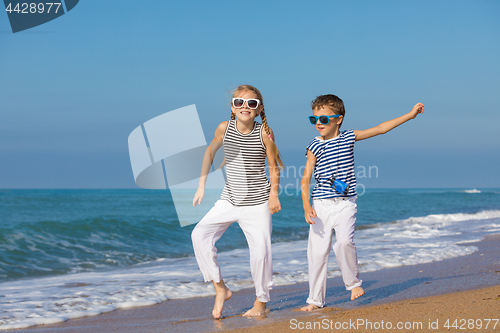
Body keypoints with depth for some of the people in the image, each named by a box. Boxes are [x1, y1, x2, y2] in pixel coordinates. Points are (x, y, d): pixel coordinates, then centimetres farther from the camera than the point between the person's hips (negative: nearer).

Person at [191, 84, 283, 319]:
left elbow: (273, 167, -3)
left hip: (258, 203, -3)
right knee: (200, 234, -15)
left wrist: (273, 195, -14)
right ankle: (220, 289, -5)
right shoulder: (225, 128, -6)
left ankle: (261, 302, 13)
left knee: (261, 251, -9)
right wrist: (202, 186, 8)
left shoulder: (264, 132, -12)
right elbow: (210, 152, 11)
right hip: (229, 201, 3)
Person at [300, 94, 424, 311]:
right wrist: (307, 207, -17)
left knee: (344, 242, -22)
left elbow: (381, 129, 9)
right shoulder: (314, 147, -1)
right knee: (317, 250, -2)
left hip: (346, 203, 0)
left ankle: (353, 282, 2)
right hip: (321, 205, 0)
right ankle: (315, 300, 9)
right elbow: (306, 179, -4)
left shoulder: (349, 138, 4)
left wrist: (410, 115, 9)